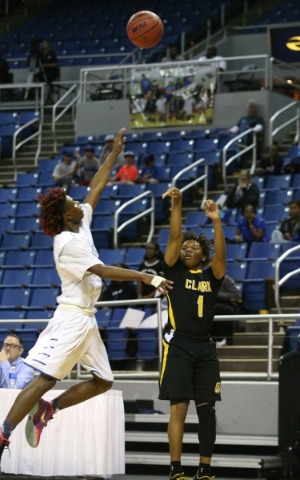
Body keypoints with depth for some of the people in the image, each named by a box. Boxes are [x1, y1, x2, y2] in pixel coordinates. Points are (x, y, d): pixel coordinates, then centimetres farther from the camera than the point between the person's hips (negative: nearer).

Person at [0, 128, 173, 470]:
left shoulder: (81, 227, 9)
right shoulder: (68, 242, -16)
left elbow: (96, 188, 19)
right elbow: (103, 271, -25)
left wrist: (115, 154, 20)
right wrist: (146, 277, -27)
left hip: (86, 320, 10)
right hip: (71, 318, -10)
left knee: (102, 381, 8)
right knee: (46, 378, -15)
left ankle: (45, 410, 13)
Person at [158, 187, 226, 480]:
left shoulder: (211, 275, 11)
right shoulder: (175, 270, 7)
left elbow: (221, 253, -7)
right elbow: (174, 238, -5)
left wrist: (216, 221, -18)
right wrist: (177, 205, -15)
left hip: (205, 348, 3)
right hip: (179, 346, -3)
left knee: (207, 410, 4)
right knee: (179, 407, -8)